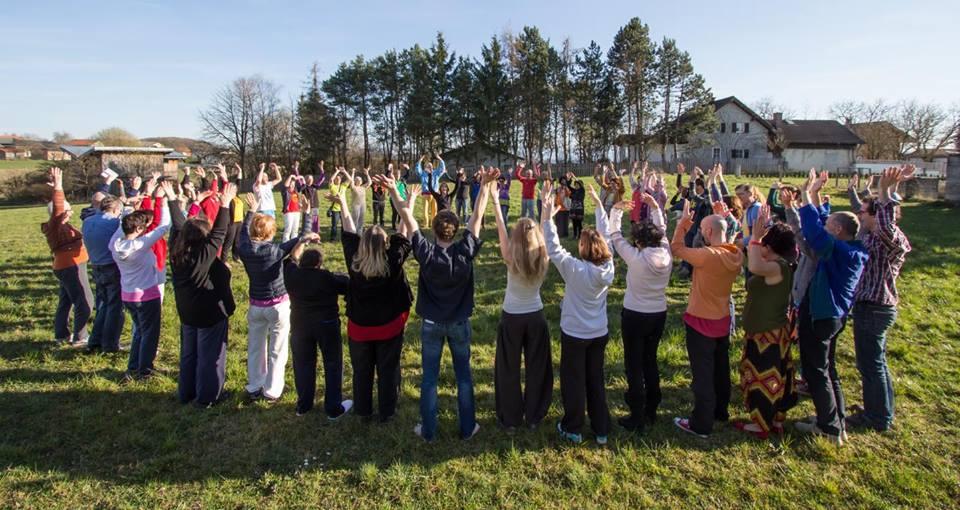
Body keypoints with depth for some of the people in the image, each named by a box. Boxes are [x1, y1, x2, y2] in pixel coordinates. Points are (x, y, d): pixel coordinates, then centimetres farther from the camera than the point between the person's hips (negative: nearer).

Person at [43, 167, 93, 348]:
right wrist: (58, 187, -33)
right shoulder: (54, 225, -15)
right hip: (71, 268, -10)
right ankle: (79, 339, -4)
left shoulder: (60, 226, 10)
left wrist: (58, 188, 19)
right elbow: (57, 208, -31)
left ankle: (61, 334, 29)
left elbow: (61, 205, 24)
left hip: (69, 267, 10)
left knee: (66, 302, 18)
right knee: (85, 302, -8)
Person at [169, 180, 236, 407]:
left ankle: (186, 392, 34)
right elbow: (219, 234, -29)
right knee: (210, 356, 6)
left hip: (187, 312, 8)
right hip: (210, 314, -8)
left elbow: (178, 225, 4)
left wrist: (172, 199, 14)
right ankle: (208, 396, 17)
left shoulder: (177, 250, -6)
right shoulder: (205, 255, -26)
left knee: (189, 353, 21)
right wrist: (225, 204, -30)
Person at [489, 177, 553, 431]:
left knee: (509, 370, 11)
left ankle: (510, 420, 22)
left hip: (511, 318, -2)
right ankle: (534, 416, 28)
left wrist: (495, 201, -10)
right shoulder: (543, 260, -14)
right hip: (536, 317, 2)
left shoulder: (511, 260, -20)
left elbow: (501, 230, -16)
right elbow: (545, 232, -1)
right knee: (537, 368, 16)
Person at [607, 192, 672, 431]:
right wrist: (654, 206, 12)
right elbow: (662, 229, 9)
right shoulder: (666, 255, -8)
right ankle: (651, 410, 32)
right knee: (650, 360, 20)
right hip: (659, 314, 5)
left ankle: (637, 419, 11)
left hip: (635, 315, -5)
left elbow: (614, 235, -11)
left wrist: (617, 210, 0)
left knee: (634, 366, 5)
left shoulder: (636, 258, -21)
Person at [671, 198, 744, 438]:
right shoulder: (736, 255, -4)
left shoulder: (707, 255, -27)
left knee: (702, 374, 2)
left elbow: (676, 248, -15)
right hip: (723, 320, 8)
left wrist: (683, 222, -7)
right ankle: (720, 411, 40)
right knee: (721, 369, 22)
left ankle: (701, 424, 12)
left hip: (701, 322, -7)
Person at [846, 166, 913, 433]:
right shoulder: (874, 237, 8)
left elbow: (887, 227, -44)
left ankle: (878, 418, 15)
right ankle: (883, 412, 35)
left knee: (871, 365, 2)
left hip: (873, 309, -10)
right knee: (876, 363, 21)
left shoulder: (890, 239, -20)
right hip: (874, 306, 10)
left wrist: (886, 191, -47)